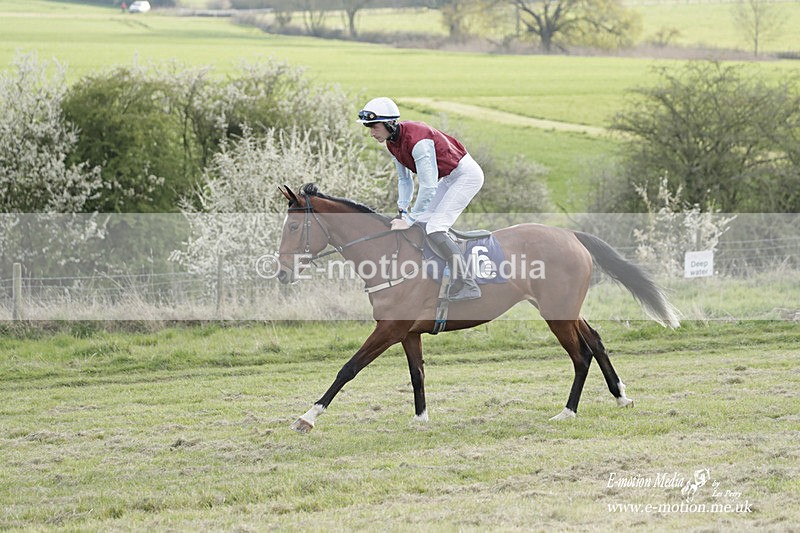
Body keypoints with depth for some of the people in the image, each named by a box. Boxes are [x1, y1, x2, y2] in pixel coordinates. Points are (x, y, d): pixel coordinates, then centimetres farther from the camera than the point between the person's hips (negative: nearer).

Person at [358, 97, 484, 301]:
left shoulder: (417, 141, -30)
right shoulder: (393, 142, -1)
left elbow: (428, 187, -29)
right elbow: (404, 179, 10)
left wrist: (409, 219, -24)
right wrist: (403, 210, -2)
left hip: (466, 175, -10)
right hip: (449, 178, 10)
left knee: (434, 228, -19)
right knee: (422, 222, 11)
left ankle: (465, 283, -23)